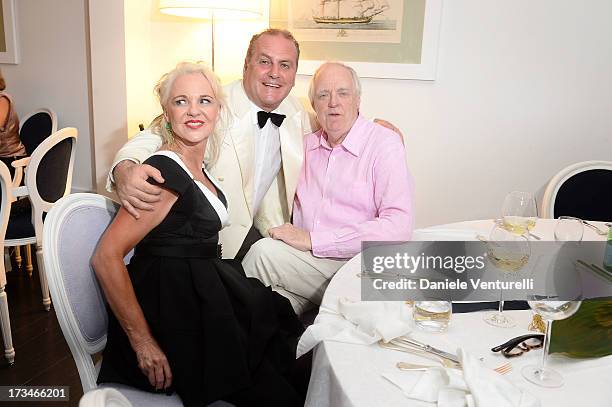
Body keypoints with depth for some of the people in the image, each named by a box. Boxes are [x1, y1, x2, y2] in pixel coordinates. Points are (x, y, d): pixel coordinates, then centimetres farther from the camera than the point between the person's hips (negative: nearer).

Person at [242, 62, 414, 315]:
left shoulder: (385, 144, -5)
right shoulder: (307, 145, 14)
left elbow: (398, 227, -17)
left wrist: (313, 239, -19)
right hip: (304, 261, 4)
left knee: (264, 252, -23)